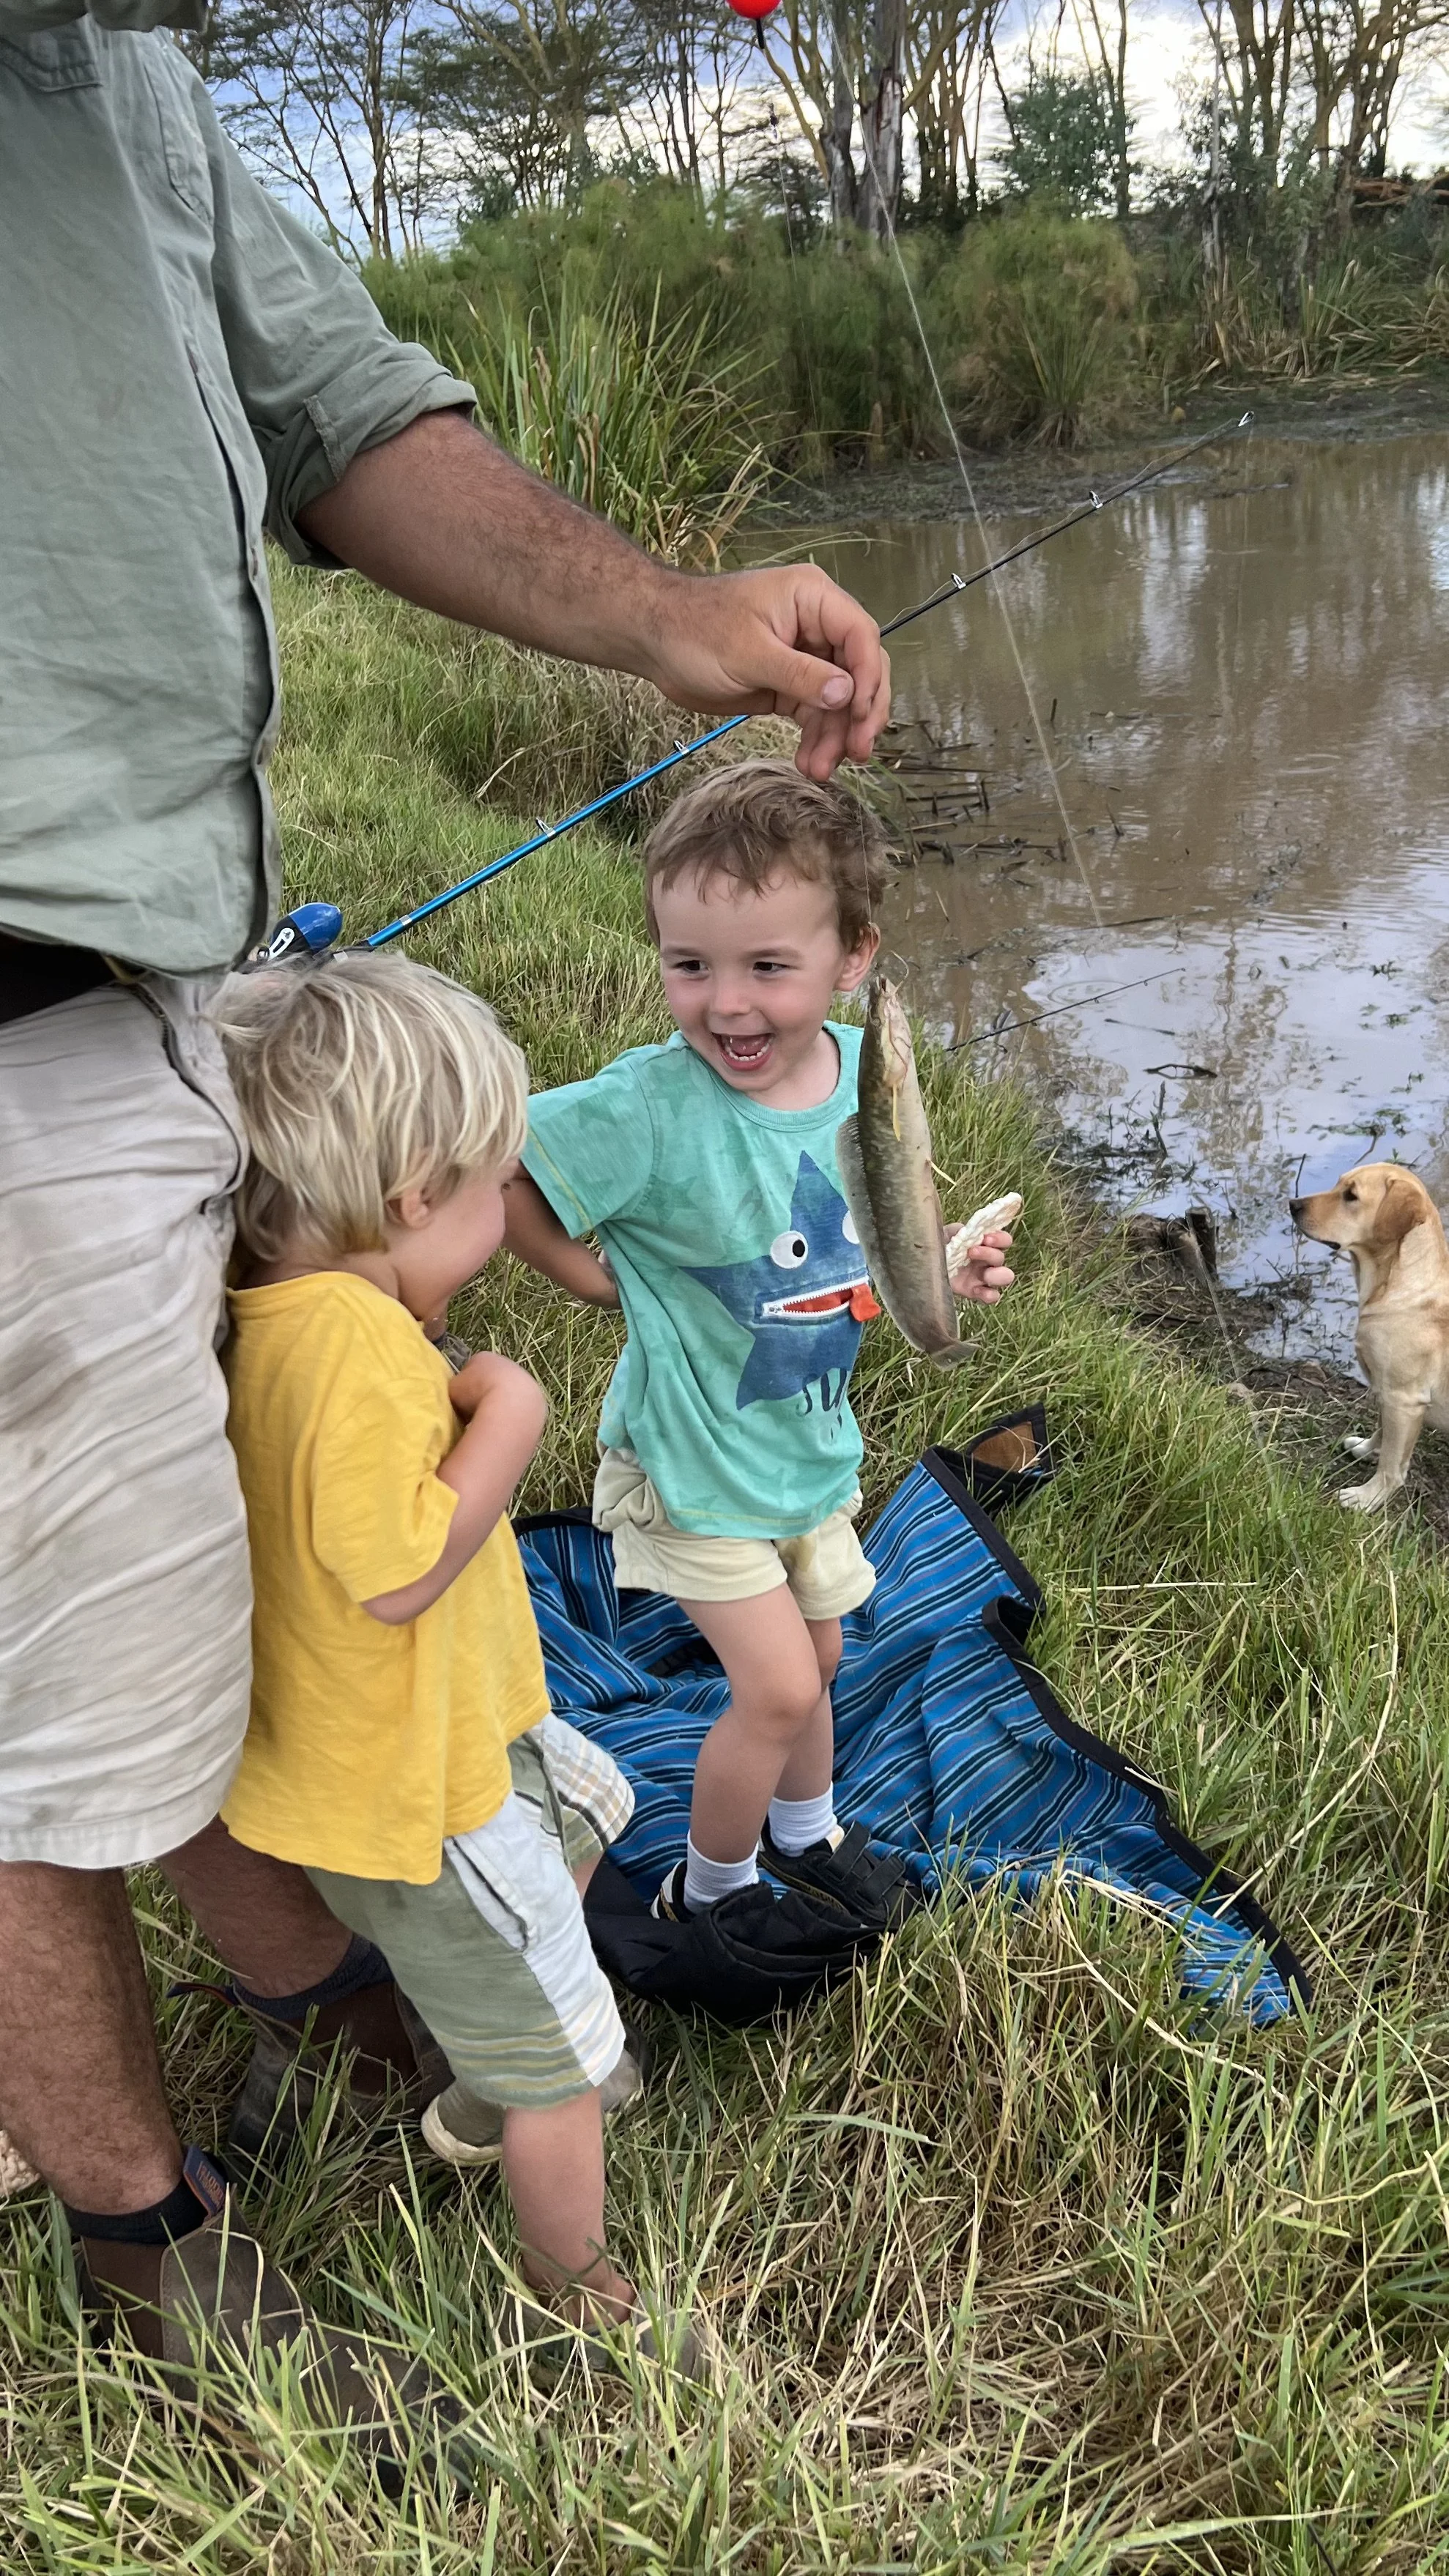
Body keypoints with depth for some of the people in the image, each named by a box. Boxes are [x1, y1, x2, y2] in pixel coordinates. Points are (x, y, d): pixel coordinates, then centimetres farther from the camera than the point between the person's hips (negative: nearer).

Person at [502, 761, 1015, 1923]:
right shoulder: (651, 1107, -30)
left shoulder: (865, 1070, -11)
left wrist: (940, 1274, -9)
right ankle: (709, 1890, 25)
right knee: (777, 1686, -3)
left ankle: (803, 1829, 53)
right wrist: (595, 1275, -18)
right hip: (693, 1454, -6)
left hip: (811, 1437, 6)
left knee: (814, 1656, 23)